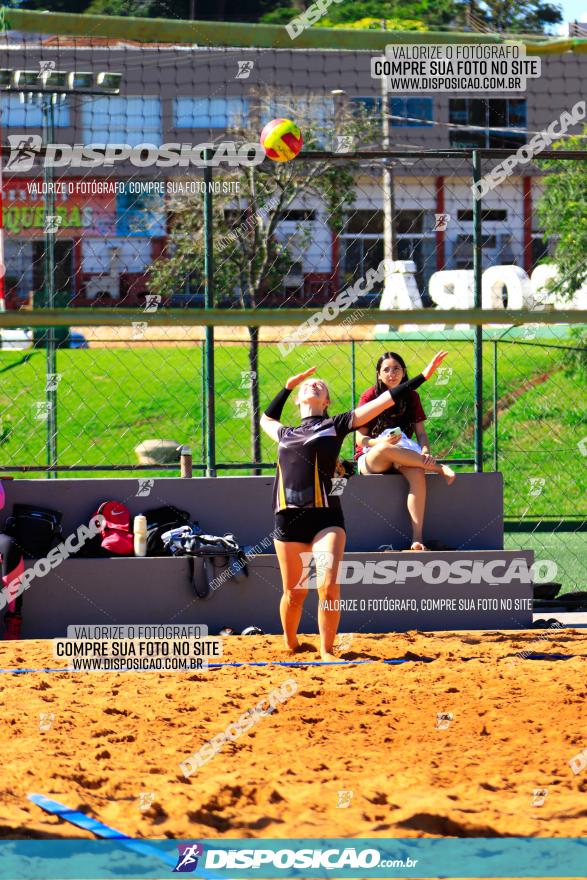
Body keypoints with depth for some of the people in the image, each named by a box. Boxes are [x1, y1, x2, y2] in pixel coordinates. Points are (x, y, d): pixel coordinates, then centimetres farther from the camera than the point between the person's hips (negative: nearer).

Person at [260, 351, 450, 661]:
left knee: (329, 588, -16)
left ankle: (327, 651, -1)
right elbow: (266, 418, 45)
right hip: (288, 518, 3)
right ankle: (290, 645, 29)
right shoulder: (286, 434, 22)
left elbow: (383, 402, 8)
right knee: (294, 592, 7)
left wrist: (422, 377, 4)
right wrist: (288, 385, 38)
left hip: (325, 516, -3)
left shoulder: (335, 425, 11)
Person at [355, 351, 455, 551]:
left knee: (417, 472, -35)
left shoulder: (411, 397, 9)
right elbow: (360, 439, -5)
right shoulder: (369, 397, -2)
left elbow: (421, 433, 5)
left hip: (403, 460, 2)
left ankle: (417, 538, -45)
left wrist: (425, 452, -18)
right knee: (385, 449, -41)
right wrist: (380, 442, -27)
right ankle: (440, 468, -26)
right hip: (369, 459, -2)